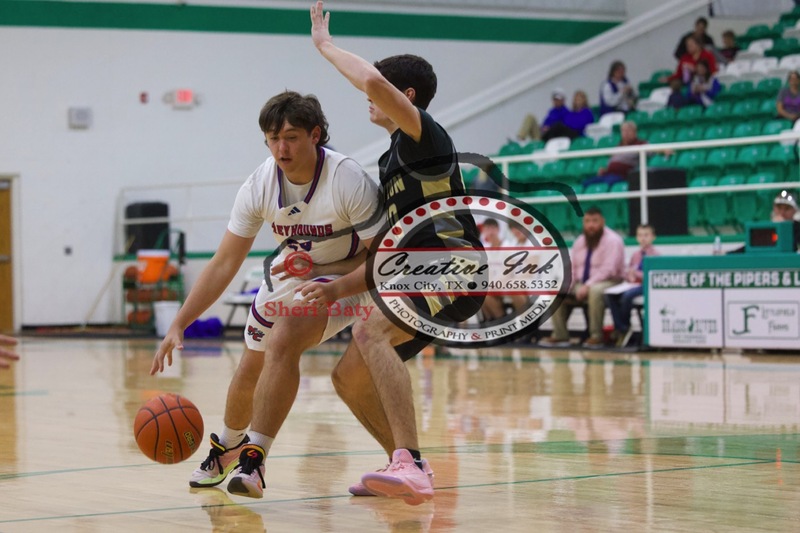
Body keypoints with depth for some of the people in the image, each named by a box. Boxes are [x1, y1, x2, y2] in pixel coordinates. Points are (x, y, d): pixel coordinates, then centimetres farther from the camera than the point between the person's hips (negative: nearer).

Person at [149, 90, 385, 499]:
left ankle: (254, 458, -24)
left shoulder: (350, 182, -30)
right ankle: (226, 447, 46)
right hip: (287, 277, 5)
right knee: (250, 369, 15)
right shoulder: (260, 185, -18)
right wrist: (178, 325, -20)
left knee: (282, 342, -30)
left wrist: (320, 273, -30)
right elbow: (224, 263, -14)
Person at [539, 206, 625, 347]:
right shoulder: (580, 241, 11)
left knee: (595, 291, -40)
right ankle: (560, 335, -5)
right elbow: (571, 267, 10)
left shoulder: (612, 240, -13)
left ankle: (596, 336, -30)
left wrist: (587, 286, -30)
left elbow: (607, 270, -23)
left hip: (608, 282, -8)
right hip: (582, 284, 8)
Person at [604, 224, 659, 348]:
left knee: (627, 295, -36)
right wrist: (630, 277, -2)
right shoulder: (636, 255, 17)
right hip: (634, 284, 7)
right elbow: (627, 272, 21)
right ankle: (621, 329, -17)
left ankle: (625, 326, -13)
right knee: (609, 295, -18)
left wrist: (636, 273, -16)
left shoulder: (655, 255, -2)